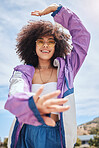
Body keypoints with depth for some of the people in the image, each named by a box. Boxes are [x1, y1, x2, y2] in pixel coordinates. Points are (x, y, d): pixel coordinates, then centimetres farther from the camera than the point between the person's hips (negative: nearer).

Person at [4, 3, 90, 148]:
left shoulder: (65, 69, 6)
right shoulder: (23, 72, 4)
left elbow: (82, 36, 7)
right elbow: (16, 94, -17)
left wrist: (56, 9, 9)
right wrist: (32, 106, -41)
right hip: (27, 136, 0)